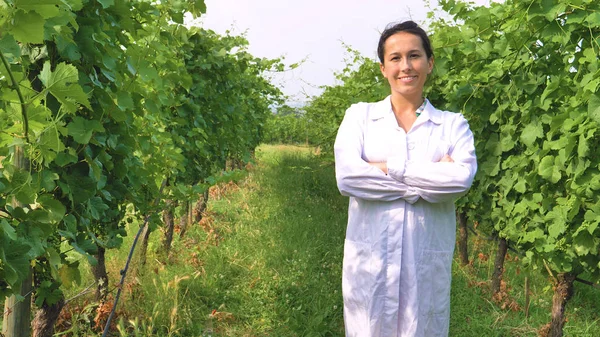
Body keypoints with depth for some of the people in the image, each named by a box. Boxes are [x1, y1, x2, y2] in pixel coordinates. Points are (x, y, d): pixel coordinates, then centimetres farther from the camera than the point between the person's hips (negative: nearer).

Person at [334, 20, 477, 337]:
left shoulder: (453, 124, 5)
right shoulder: (359, 115, 5)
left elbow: (462, 178, -14)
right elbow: (347, 176, -13)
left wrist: (387, 167, -13)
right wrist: (430, 182, -11)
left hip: (427, 262, 0)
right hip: (369, 259, 0)